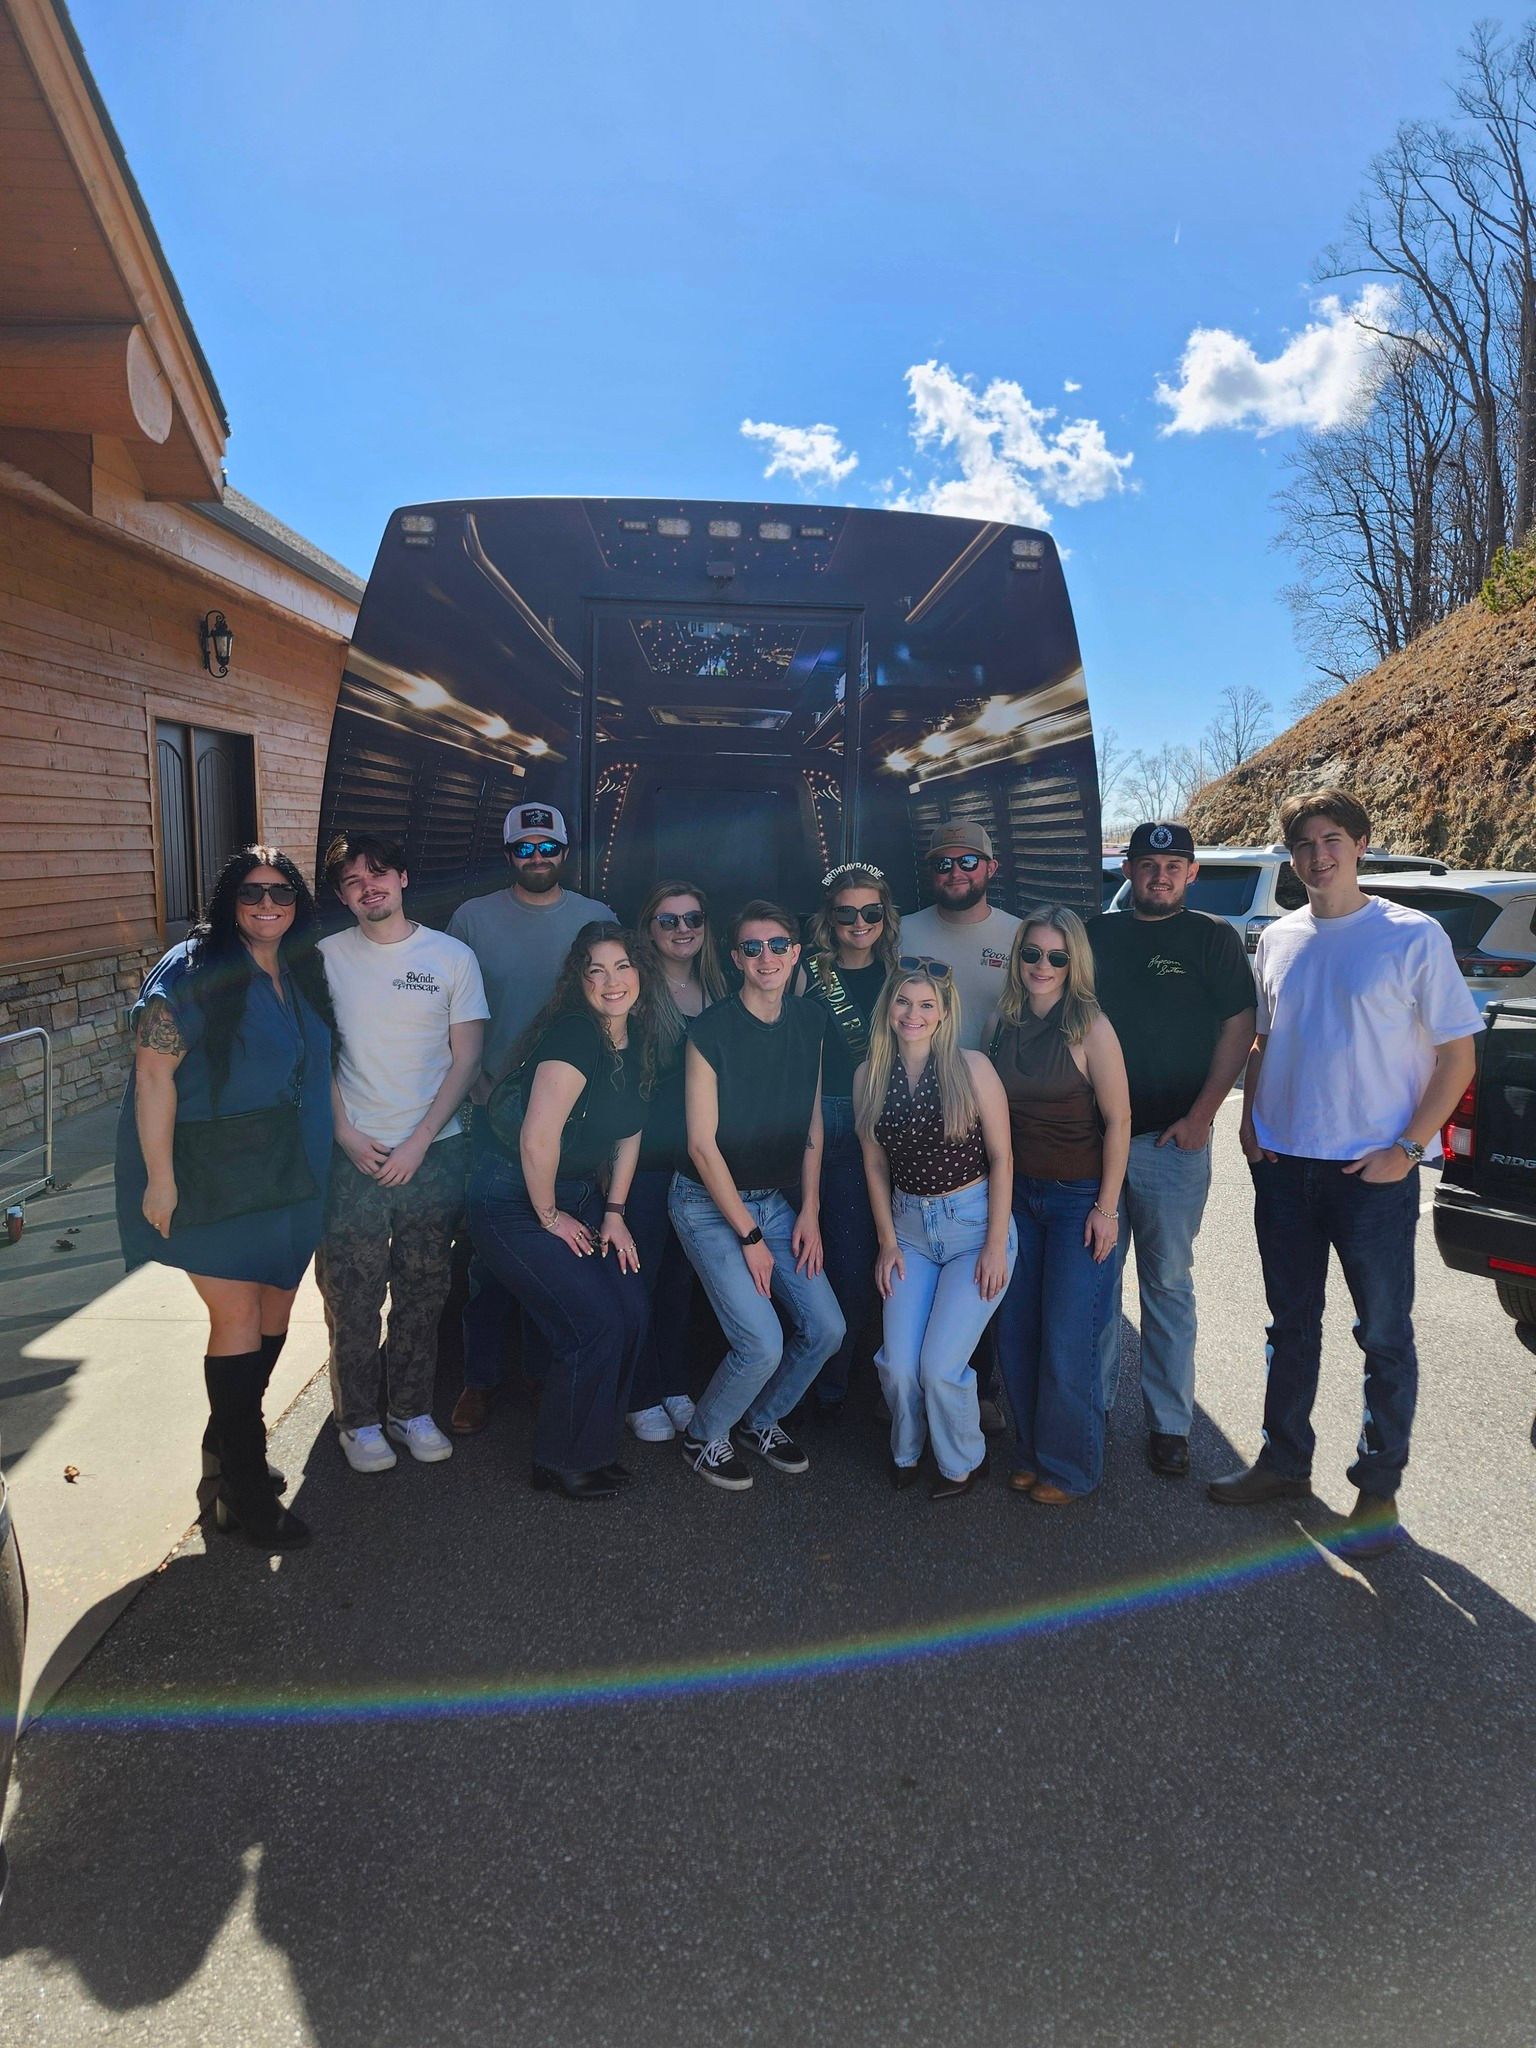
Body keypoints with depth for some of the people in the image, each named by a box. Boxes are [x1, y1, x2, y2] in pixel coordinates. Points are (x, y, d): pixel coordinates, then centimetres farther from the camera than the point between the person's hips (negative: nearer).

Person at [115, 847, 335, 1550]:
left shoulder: (303, 973, 9)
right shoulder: (191, 972, -11)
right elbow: (153, 1075, -14)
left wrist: (340, 1147, 14)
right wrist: (160, 1177, -17)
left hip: (287, 1174, 7)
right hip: (211, 1174, -7)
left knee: (275, 1311, 11)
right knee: (238, 1316, -5)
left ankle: (228, 1452, 31)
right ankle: (241, 1488, 9)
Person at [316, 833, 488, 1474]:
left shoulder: (452, 957, 1)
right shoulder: (326, 957, 4)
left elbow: (465, 1058, 0)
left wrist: (418, 1142, -8)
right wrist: (347, 1135, -7)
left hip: (434, 1151, 0)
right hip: (354, 1153, 0)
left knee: (422, 1295, 9)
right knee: (351, 1295, 3)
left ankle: (412, 1410, 24)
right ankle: (358, 1420, 19)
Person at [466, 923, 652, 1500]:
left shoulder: (635, 1038, 3)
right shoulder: (573, 1034, -24)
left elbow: (628, 1131, 12)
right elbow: (538, 1138, -28)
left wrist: (614, 1212, 8)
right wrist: (549, 1216, -15)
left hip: (578, 1196, 8)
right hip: (514, 1203, -8)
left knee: (633, 1312, -1)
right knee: (597, 1325, -11)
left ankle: (593, 1446, 20)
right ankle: (561, 1463, 12)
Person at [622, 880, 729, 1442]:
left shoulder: (718, 991, 9)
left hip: (700, 1158, 5)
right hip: (645, 1157, -5)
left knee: (682, 1275, 14)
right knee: (641, 1274, 2)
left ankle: (675, 1386, 27)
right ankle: (642, 1397, 15)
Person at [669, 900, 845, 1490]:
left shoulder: (809, 1021, 1)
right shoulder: (711, 1031, -17)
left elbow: (811, 1121, 9)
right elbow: (702, 1144, -16)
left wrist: (809, 1210, 3)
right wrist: (749, 1237, -14)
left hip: (775, 1200, 6)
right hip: (709, 1203, -6)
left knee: (826, 1329, 0)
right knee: (763, 1344, -14)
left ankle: (760, 1422, 26)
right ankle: (704, 1437, 14)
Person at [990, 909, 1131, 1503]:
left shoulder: (1090, 1028, -13)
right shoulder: (1002, 1023, 3)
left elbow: (1117, 1120, -11)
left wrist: (1106, 1207, -12)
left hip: (1079, 1197, -5)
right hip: (1017, 1193, 5)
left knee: (1066, 1341, -1)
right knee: (1015, 1332, 9)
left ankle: (1069, 1467, 18)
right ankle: (1030, 1453, 27)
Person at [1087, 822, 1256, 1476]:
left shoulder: (1213, 938, 2)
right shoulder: (1097, 934, 10)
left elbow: (1238, 1029, -2)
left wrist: (1200, 1115, -9)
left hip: (1171, 1140, -3)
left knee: (1168, 1283, 5)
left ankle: (1170, 1422, 14)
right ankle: (1094, 1400, 23)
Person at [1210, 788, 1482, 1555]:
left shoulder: (1413, 936, -8)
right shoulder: (1278, 939, 7)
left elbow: (1458, 1055, -7)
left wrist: (1408, 1148, -13)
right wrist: (1249, 1120, 4)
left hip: (1374, 1172, -5)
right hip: (1284, 1166, 5)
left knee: (1384, 1335, 7)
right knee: (1292, 1326, 16)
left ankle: (1378, 1489, 21)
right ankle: (1284, 1461, 31)